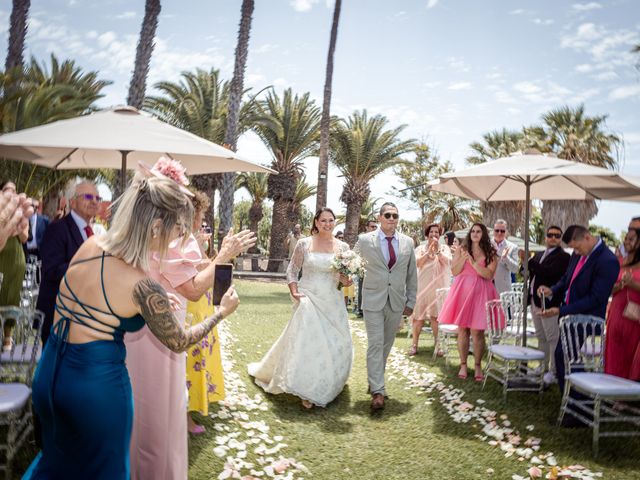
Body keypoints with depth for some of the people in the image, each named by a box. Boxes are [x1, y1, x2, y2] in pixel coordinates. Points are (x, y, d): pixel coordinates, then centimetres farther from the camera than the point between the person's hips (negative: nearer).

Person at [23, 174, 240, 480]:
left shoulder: (89, 245, -6)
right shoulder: (143, 287, -25)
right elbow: (179, 342, -8)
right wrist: (222, 312, 5)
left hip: (48, 374, 7)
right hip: (96, 384, -6)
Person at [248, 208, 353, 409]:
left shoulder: (343, 247, 3)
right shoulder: (304, 244, -3)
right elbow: (292, 271, 2)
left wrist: (347, 280, -13)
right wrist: (294, 292, -12)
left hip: (332, 303, 3)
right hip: (308, 300, -3)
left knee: (337, 346, 8)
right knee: (306, 343, -3)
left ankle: (327, 385, 33)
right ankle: (308, 391, 12)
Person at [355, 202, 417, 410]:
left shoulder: (408, 242, 4)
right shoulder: (365, 240, -4)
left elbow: (412, 275, 9)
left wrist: (411, 302, 9)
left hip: (397, 302, 3)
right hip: (373, 300, -3)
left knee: (386, 345, 12)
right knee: (375, 344, -7)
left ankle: (375, 379, 29)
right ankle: (377, 390, -4)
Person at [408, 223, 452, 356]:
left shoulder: (444, 248, 8)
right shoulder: (421, 248, 7)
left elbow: (447, 261, -9)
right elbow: (418, 263, -10)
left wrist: (437, 251, -19)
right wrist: (429, 251, -17)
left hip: (438, 285, 0)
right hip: (423, 285, 0)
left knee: (435, 315, -1)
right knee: (419, 315, 0)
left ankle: (437, 344, 9)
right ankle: (414, 344, 6)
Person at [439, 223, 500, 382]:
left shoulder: (491, 253, 3)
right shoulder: (461, 250, 8)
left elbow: (489, 275, -9)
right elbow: (454, 272, 1)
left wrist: (473, 262, -16)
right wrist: (464, 258, -13)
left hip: (480, 293, -1)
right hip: (462, 292, 2)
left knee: (477, 331, -3)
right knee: (462, 329, 5)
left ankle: (478, 366, 12)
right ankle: (463, 365, 15)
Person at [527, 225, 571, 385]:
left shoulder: (563, 257, -9)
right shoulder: (539, 255, 17)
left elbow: (550, 272, -23)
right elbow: (530, 272, 15)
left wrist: (530, 262, -23)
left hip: (549, 302, -8)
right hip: (535, 301, 8)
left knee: (553, 338, -2)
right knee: (541, 337, 16)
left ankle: (553, 371, 5)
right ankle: (543, 368, 27)